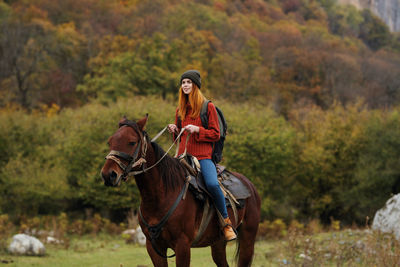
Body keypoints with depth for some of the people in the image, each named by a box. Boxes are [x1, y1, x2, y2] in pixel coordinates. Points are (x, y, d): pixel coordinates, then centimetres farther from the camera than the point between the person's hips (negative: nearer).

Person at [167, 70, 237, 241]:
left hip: (203, 156, -5)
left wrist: (197, 130, -15)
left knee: (212, 184, -30)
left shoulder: (208, 107, 3)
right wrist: (174, 131, 3)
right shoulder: (180, 109, 18)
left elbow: (215, 134, -1)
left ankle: (226, 221, -14)